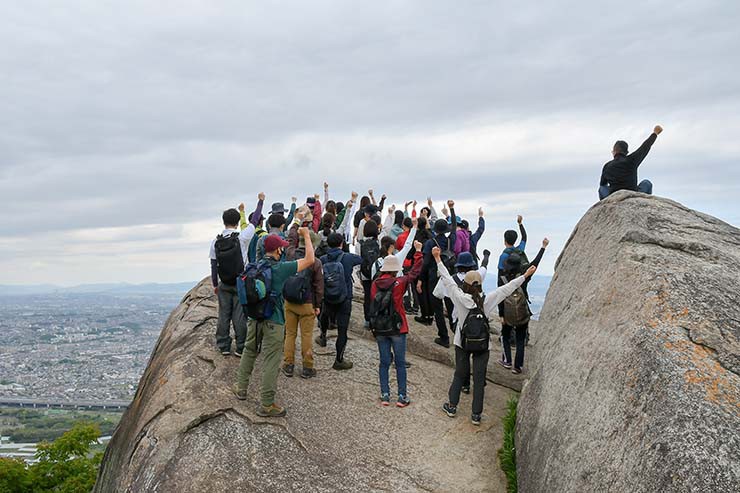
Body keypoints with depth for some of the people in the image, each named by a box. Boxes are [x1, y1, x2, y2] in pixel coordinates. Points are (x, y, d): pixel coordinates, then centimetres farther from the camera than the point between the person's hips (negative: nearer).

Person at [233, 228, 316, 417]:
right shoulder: (281, 268, -17)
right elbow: (310, 260, -14)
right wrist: (306, 235, -6)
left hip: (254, 318, 6)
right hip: (273, 321, -6)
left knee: (249, 351, 24)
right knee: (270, 362, 1)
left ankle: (241, 388, 38)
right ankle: (266, 405, 7)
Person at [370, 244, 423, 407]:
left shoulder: (375, 284, -3)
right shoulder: (399, 283, -13)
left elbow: (373, 303, 4)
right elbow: (415, 272, -3)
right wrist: (418, 251, 6)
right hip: (397, 328, -3)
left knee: (384, 362, 11)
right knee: (400, 363, 6)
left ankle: (385, 395, 15)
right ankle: (402, 396, 10)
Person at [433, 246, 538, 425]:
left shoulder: (460, 298, -17)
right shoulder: (487, 300, -15)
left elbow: (447, 279, -10)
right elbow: (507, 288, -7)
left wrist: (438, 259, -2)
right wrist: (525, 276, 2)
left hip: (462, 342, 0)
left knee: (459, 374, 18)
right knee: (479, 379, 8)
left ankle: (452, 406, 28)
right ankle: (476, 414, 15)